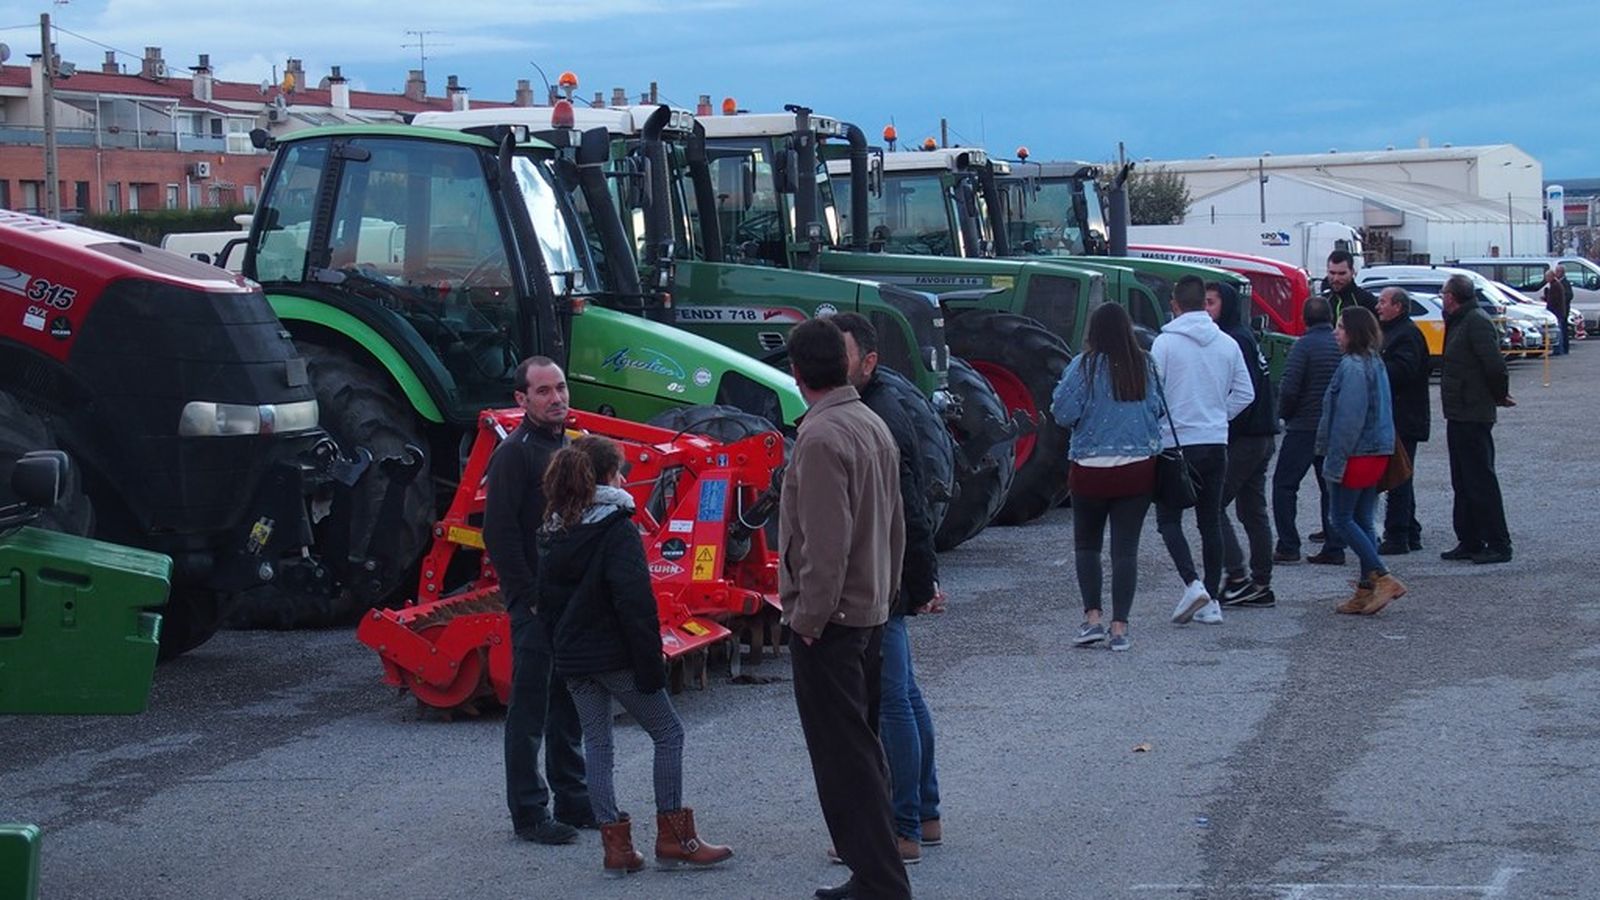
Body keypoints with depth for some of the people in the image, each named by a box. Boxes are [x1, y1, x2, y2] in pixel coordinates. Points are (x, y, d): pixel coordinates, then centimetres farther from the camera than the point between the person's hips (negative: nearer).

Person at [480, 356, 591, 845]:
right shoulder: (515, 453, -11)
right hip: (535, 604, -8)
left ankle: (573, 800, 25)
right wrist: (529, 597, -18)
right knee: (530, 707, -1)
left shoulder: (570, 446, 14)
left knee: (570, 705, 16)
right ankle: (528, 813, 4)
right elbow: (499, 533, -16)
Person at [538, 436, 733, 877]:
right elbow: (635, 603, -19)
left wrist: (561, 648, 17)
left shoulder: (553, 534, 8)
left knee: (596, 744, 11)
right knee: (668, 733, 6)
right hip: (615, 654, -7)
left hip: (573, 659, 7)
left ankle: (616, 845, 9)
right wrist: (650, 663, -17)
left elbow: (546, 601, 12)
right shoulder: (617, 530, -14)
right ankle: (674, 838, 5)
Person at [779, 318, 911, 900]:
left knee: (843, 755, -5)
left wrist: (809, 616, -16)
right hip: (870, 613, 9)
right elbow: (895, 526, 15)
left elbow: (825, 543, -23)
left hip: (829, 623, -9)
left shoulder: (821, 438, -19)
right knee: (861, 748, 16)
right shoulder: (873, 425, 9)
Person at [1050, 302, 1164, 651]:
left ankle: (1092, 617, 5)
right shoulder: (1147, 366, 1)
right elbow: (1158, 410, 8)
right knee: (1126, 548, 5)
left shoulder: (1085, 366, -11)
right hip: (1138, 469, 2)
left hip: (1091, 468, -2)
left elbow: (1063, 413, -14)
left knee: (1087, 544, 14)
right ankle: (1120, 627, 2)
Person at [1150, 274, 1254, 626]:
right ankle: (1211, 601, 12)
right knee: (1211, 521, 11)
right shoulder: (1227, 344, 4)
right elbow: (1245, 393, 6)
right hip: (1216, 444, 4)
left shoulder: (1165, 343, -10)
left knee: (1168, 518, 4)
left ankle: (1192, 584, -15)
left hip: (1176, 443, -4)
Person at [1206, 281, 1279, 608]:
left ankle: (1238, 578, -9)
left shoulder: (1235, 341, -13)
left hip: (1243, 438, -10)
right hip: (1262, 437, 10)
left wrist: (1227, 433, -20)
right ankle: (1261, 585, 15)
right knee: (1253, 510, 12)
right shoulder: (1246, 338, 17)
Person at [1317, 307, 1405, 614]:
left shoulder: (1351, 367, -17)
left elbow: (1348, 419, -21)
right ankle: (1366, 590, 12)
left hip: (1356, 455, -9)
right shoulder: (1375, 363, 14)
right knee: (1362, 521, 12)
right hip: (1378, 453, 9)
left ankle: (1383, 578, -8)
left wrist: (1334, 462, -18)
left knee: (1341, 519, -2)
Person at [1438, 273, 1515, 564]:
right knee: (1463, 483, 14)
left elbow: (1494, 365, -23)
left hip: (1473, 417, -10)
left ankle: (1498, 545, -3)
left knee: (1481, 482, -7)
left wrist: (1499, 395, -10)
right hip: (1460, 416, 10)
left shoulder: (1476, 322, -16)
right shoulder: (1459, 322, 15)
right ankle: (1469, 542, 20)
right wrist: (1499, 396, 14)